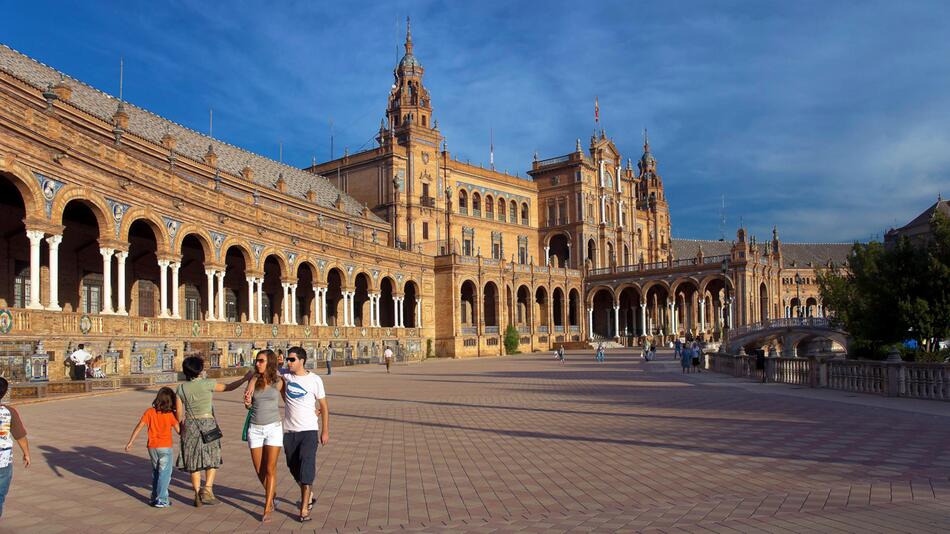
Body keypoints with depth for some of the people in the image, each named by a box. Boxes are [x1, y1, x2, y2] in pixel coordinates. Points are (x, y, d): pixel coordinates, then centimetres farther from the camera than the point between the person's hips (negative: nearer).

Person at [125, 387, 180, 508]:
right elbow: (179, 430, -7)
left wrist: (130, 442, 2)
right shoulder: (171, 414, -7)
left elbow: (139, 426, -4)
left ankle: (154, 497, 24)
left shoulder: (150, 412, 0)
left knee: (155, 472, 19)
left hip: (152, 447, 4)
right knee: (165, 473, 3)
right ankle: (161, 500, 1)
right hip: (165, 447, -4)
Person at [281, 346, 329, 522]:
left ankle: (304, 510, -8)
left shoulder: (315, 380, -7)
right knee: (294, 468, 15)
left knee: (307, 467, -12)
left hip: (309, 430, -4)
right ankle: (308, 495, 39)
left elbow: (324, 406, -1)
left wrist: (325, 431, -2)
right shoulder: (285, 375, 0)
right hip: (289, 431, 4)